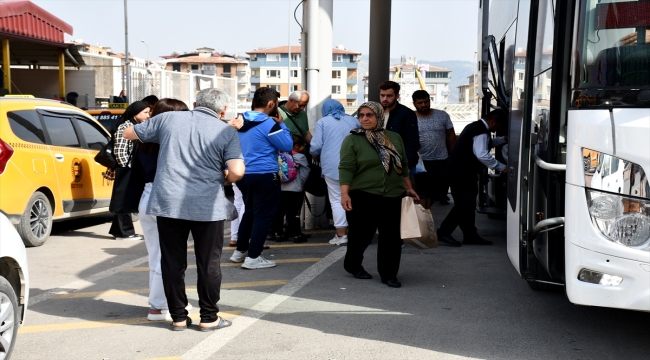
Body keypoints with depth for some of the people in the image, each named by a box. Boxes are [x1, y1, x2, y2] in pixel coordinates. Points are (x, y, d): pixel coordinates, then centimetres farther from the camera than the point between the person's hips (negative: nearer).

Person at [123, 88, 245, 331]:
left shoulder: (168, 119, 7)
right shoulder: (226, 131, 0)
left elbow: (128, 134, 17)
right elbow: (237, 172, -11)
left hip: (168, 202, 2)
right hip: (207, 206, -2)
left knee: (173, 262, 11)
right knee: (208, 263, 9)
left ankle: (178, 317, 18)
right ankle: (208, 318, 16)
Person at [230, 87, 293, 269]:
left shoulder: (242, 121, 7)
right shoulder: (268, 124, -17)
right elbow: (287, 146, -12)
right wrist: (281, 124, -2)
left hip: (244, 174, 8)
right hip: (264, 176, -8)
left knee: (249, 212, 22)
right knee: (263, 216, 1)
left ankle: (240, 251, 29)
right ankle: (253, 257, 2)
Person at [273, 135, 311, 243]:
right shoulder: (300, 157, -6)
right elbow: (306, 172, -1)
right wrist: (301, 182, 13)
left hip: (280, 188, 4)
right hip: (295, 189, -4)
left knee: (279, 211, 8)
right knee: (294, 212, 1)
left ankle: (279, 234, 14)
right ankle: (296, 234, 5)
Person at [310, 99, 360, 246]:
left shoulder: (322, 122, 2)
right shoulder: (353, 120, 12)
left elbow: (316, 146, -4)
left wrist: (316, 157, 16)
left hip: (333, 166, -3)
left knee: (337, 200, 0)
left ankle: (341, 235, -2)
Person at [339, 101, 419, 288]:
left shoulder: (395, 138, 10)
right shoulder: (352, 140, -4)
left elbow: (403, 166, 17)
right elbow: (346, 168, -11)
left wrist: (408, 188, 16)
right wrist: (345, 193, -19)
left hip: (393, 196, 4)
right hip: (363, 197, -4)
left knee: (392, 236, 3)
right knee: (361, 234, 5)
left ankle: (389, 274, 11)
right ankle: (352, 265, 27)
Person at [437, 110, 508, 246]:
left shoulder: (476, 127, 17)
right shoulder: (481, 131, -17)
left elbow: (486, 143, 36)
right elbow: (482, 155, -27)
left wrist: (503, 139, 27)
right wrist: (501, 167, -21)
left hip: (460, 170, 11)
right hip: (461, 171, -11)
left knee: (467, 203, 12)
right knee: (464, 203, -12)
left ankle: (470, 236, 16)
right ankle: (443, 232, -10)